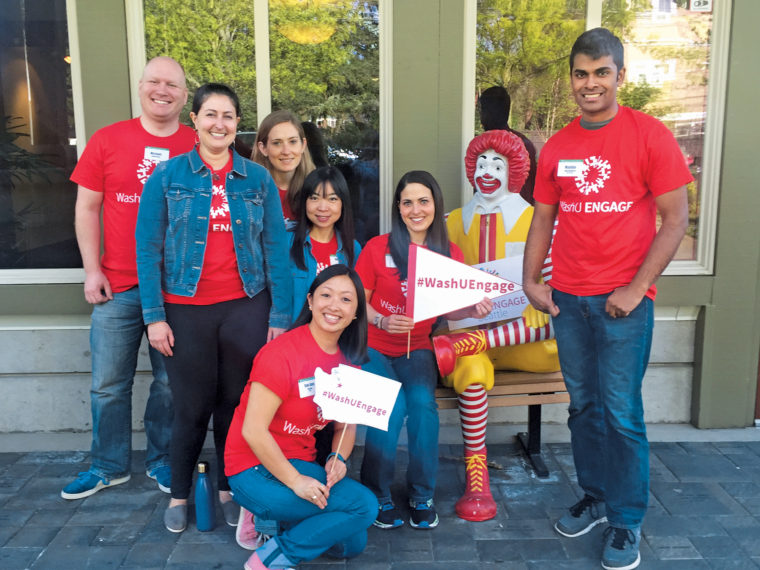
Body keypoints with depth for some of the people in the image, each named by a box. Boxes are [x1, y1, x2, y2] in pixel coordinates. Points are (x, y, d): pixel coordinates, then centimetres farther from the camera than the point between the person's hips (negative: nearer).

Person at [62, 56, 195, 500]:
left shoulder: (198, 147, 1)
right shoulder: (107, 141, 3)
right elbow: (87, 208, 6)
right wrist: (92, 270, -1)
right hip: (117, 288, 1)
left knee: (170, 383, 10)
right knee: (109, 384, 11)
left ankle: (162, 462, 29)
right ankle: (109, 466, 29)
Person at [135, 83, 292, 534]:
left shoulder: (258, 179, 4)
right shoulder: (168, 176, 1)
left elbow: (275, 249, 2)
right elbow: (148, 249, -1)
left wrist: (280, 316, -3)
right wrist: (154, 316, -6)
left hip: (246, 307, 1)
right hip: (187, 309, -1)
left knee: (236, 403, 9)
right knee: (192, 407, 8)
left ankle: (229, 488, 29)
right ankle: (179, 494, 29)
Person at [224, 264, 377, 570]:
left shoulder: (348, 360, 3)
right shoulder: (283, 353, -21)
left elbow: (347, 425, 9)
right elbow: (253, 431, -22)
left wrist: (337, 459, -11)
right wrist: (295, 482, -21)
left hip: (300, 464, 8)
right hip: (256, 470, -8)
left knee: (352, 543, 1)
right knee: (364, 505, -18)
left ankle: (273, 521, 15)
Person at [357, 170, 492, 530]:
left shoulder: (449, 254, 2)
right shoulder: (377, 248, -6)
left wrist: (473, 310, -13)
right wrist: (381, 321, -20)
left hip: (416, 348, 2)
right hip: (374, 346, -2)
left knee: (423, 402, -26)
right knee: (392, 406, -27)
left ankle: (422, 496, -3)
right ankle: (377, 496, -2)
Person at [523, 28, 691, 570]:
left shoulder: (650, 135, -4)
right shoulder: (557, 148, 8)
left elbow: (675, 219, -6)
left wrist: (635, 289, -12)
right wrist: (531, 281, 3)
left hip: (624, 300, -4)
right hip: (567, 297, 4)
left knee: (621, 412, 0)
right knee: (583, 404, 13)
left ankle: (627, 521, 17)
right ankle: (595, 497, 31)